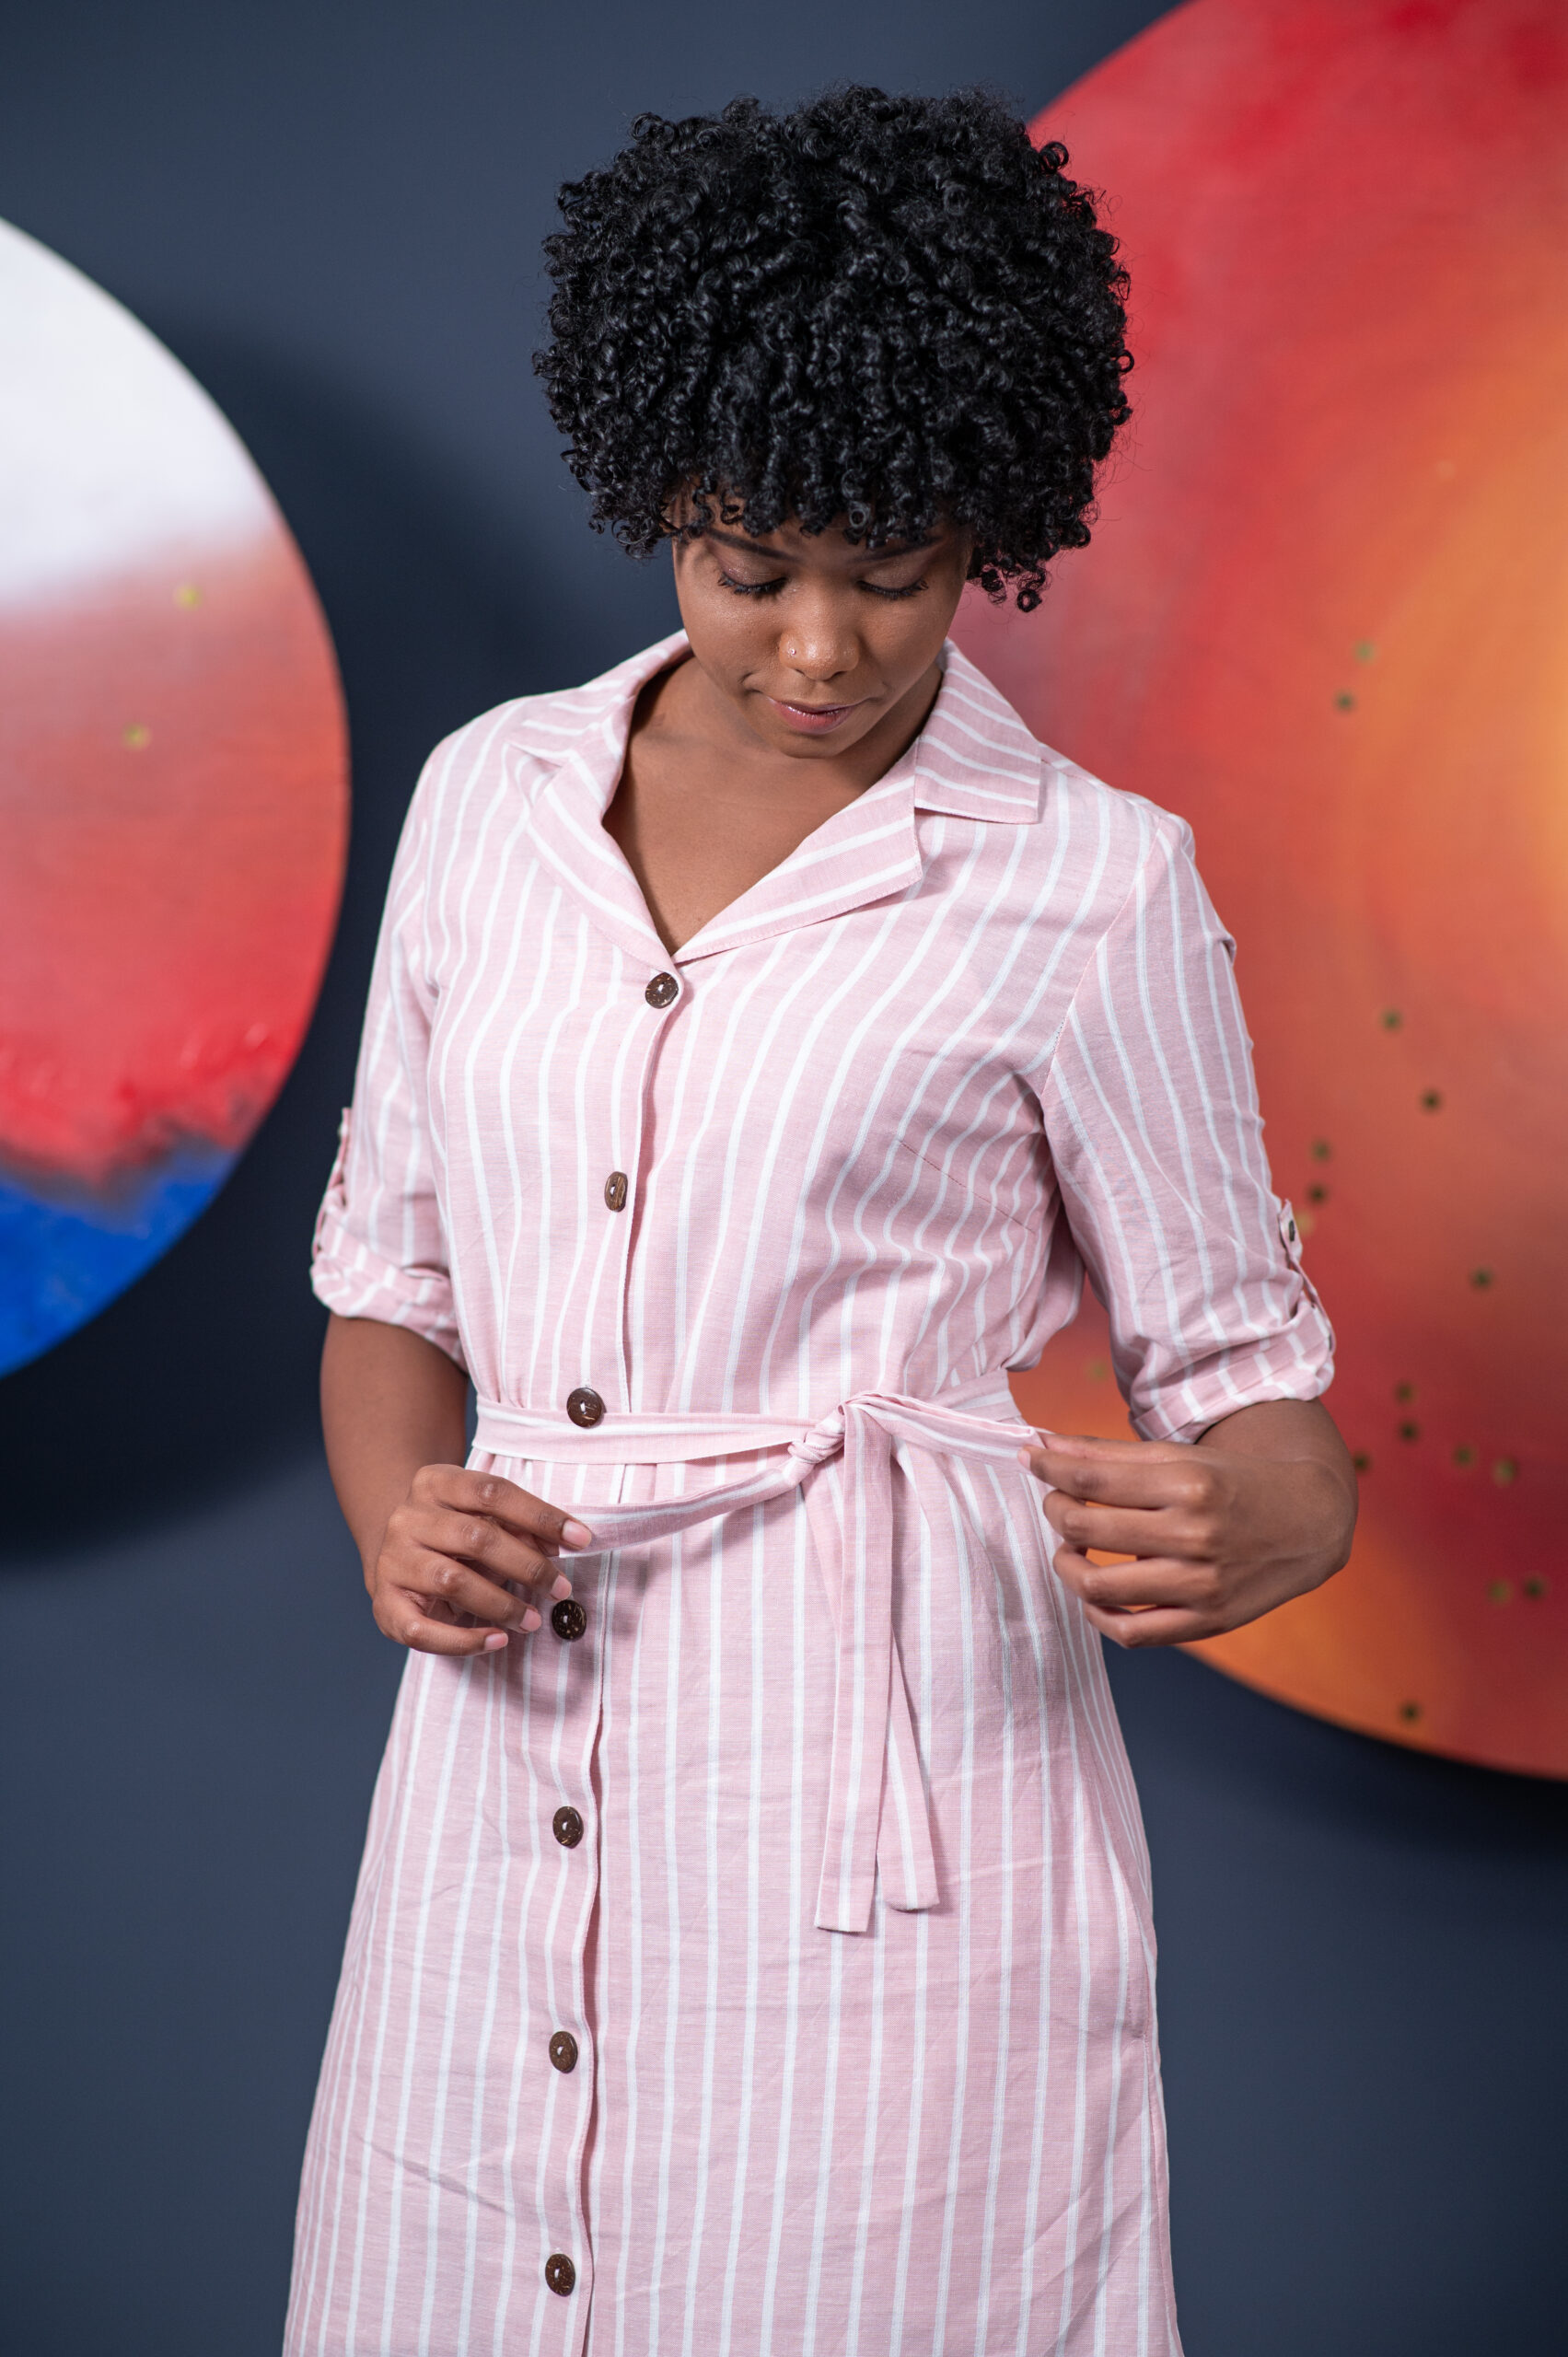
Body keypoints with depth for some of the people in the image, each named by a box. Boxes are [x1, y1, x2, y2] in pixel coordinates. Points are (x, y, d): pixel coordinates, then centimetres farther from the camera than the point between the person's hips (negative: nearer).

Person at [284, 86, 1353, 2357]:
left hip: (883, 1796, -4)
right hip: (506, 1788, 4)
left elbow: (1250, 1378, 1)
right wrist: (396, 1521, -5)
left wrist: (1259, 1527, -21)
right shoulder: (492, 799, 7)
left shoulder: (1085, 885, -5)